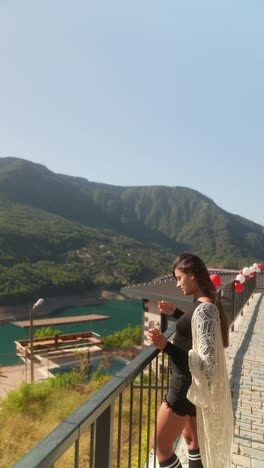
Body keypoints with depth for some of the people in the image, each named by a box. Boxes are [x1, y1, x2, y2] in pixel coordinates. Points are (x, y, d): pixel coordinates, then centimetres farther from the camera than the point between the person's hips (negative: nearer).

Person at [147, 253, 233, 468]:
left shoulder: (203, 309, -28)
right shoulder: (205, 304, 1)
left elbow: (206, 361, -29)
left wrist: (166, 346, -35)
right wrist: (175, 313, 10)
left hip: (187, 386, -9)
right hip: (191, 384, 9)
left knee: (160, 444, 7)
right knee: (192, 438, 26)